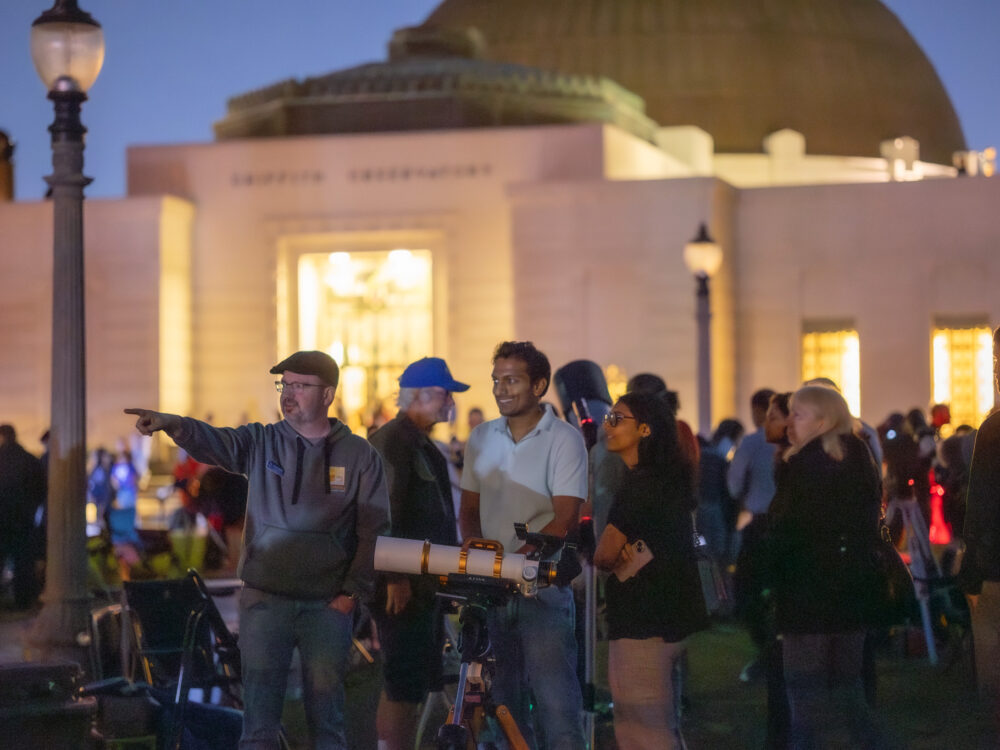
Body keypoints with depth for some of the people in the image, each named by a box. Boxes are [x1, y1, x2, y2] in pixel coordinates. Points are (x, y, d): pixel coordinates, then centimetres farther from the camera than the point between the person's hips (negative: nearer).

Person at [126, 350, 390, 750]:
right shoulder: (261, 442, 3)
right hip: (264, 600, 1)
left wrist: (352, 592, -5)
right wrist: (172, 424, -36)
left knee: (327, 717, 6)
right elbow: (213, 441, -16)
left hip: (328, 605, -1)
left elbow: (374, 531, 2)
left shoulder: (359, 455, 1)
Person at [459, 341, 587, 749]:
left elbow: (564, 521, -10)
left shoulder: (564, 439, -4)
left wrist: (518, 558, -21)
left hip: (542, 588, -5)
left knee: (555, 698, -11)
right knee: (503, 701, 8)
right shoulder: (481, 439, 12)